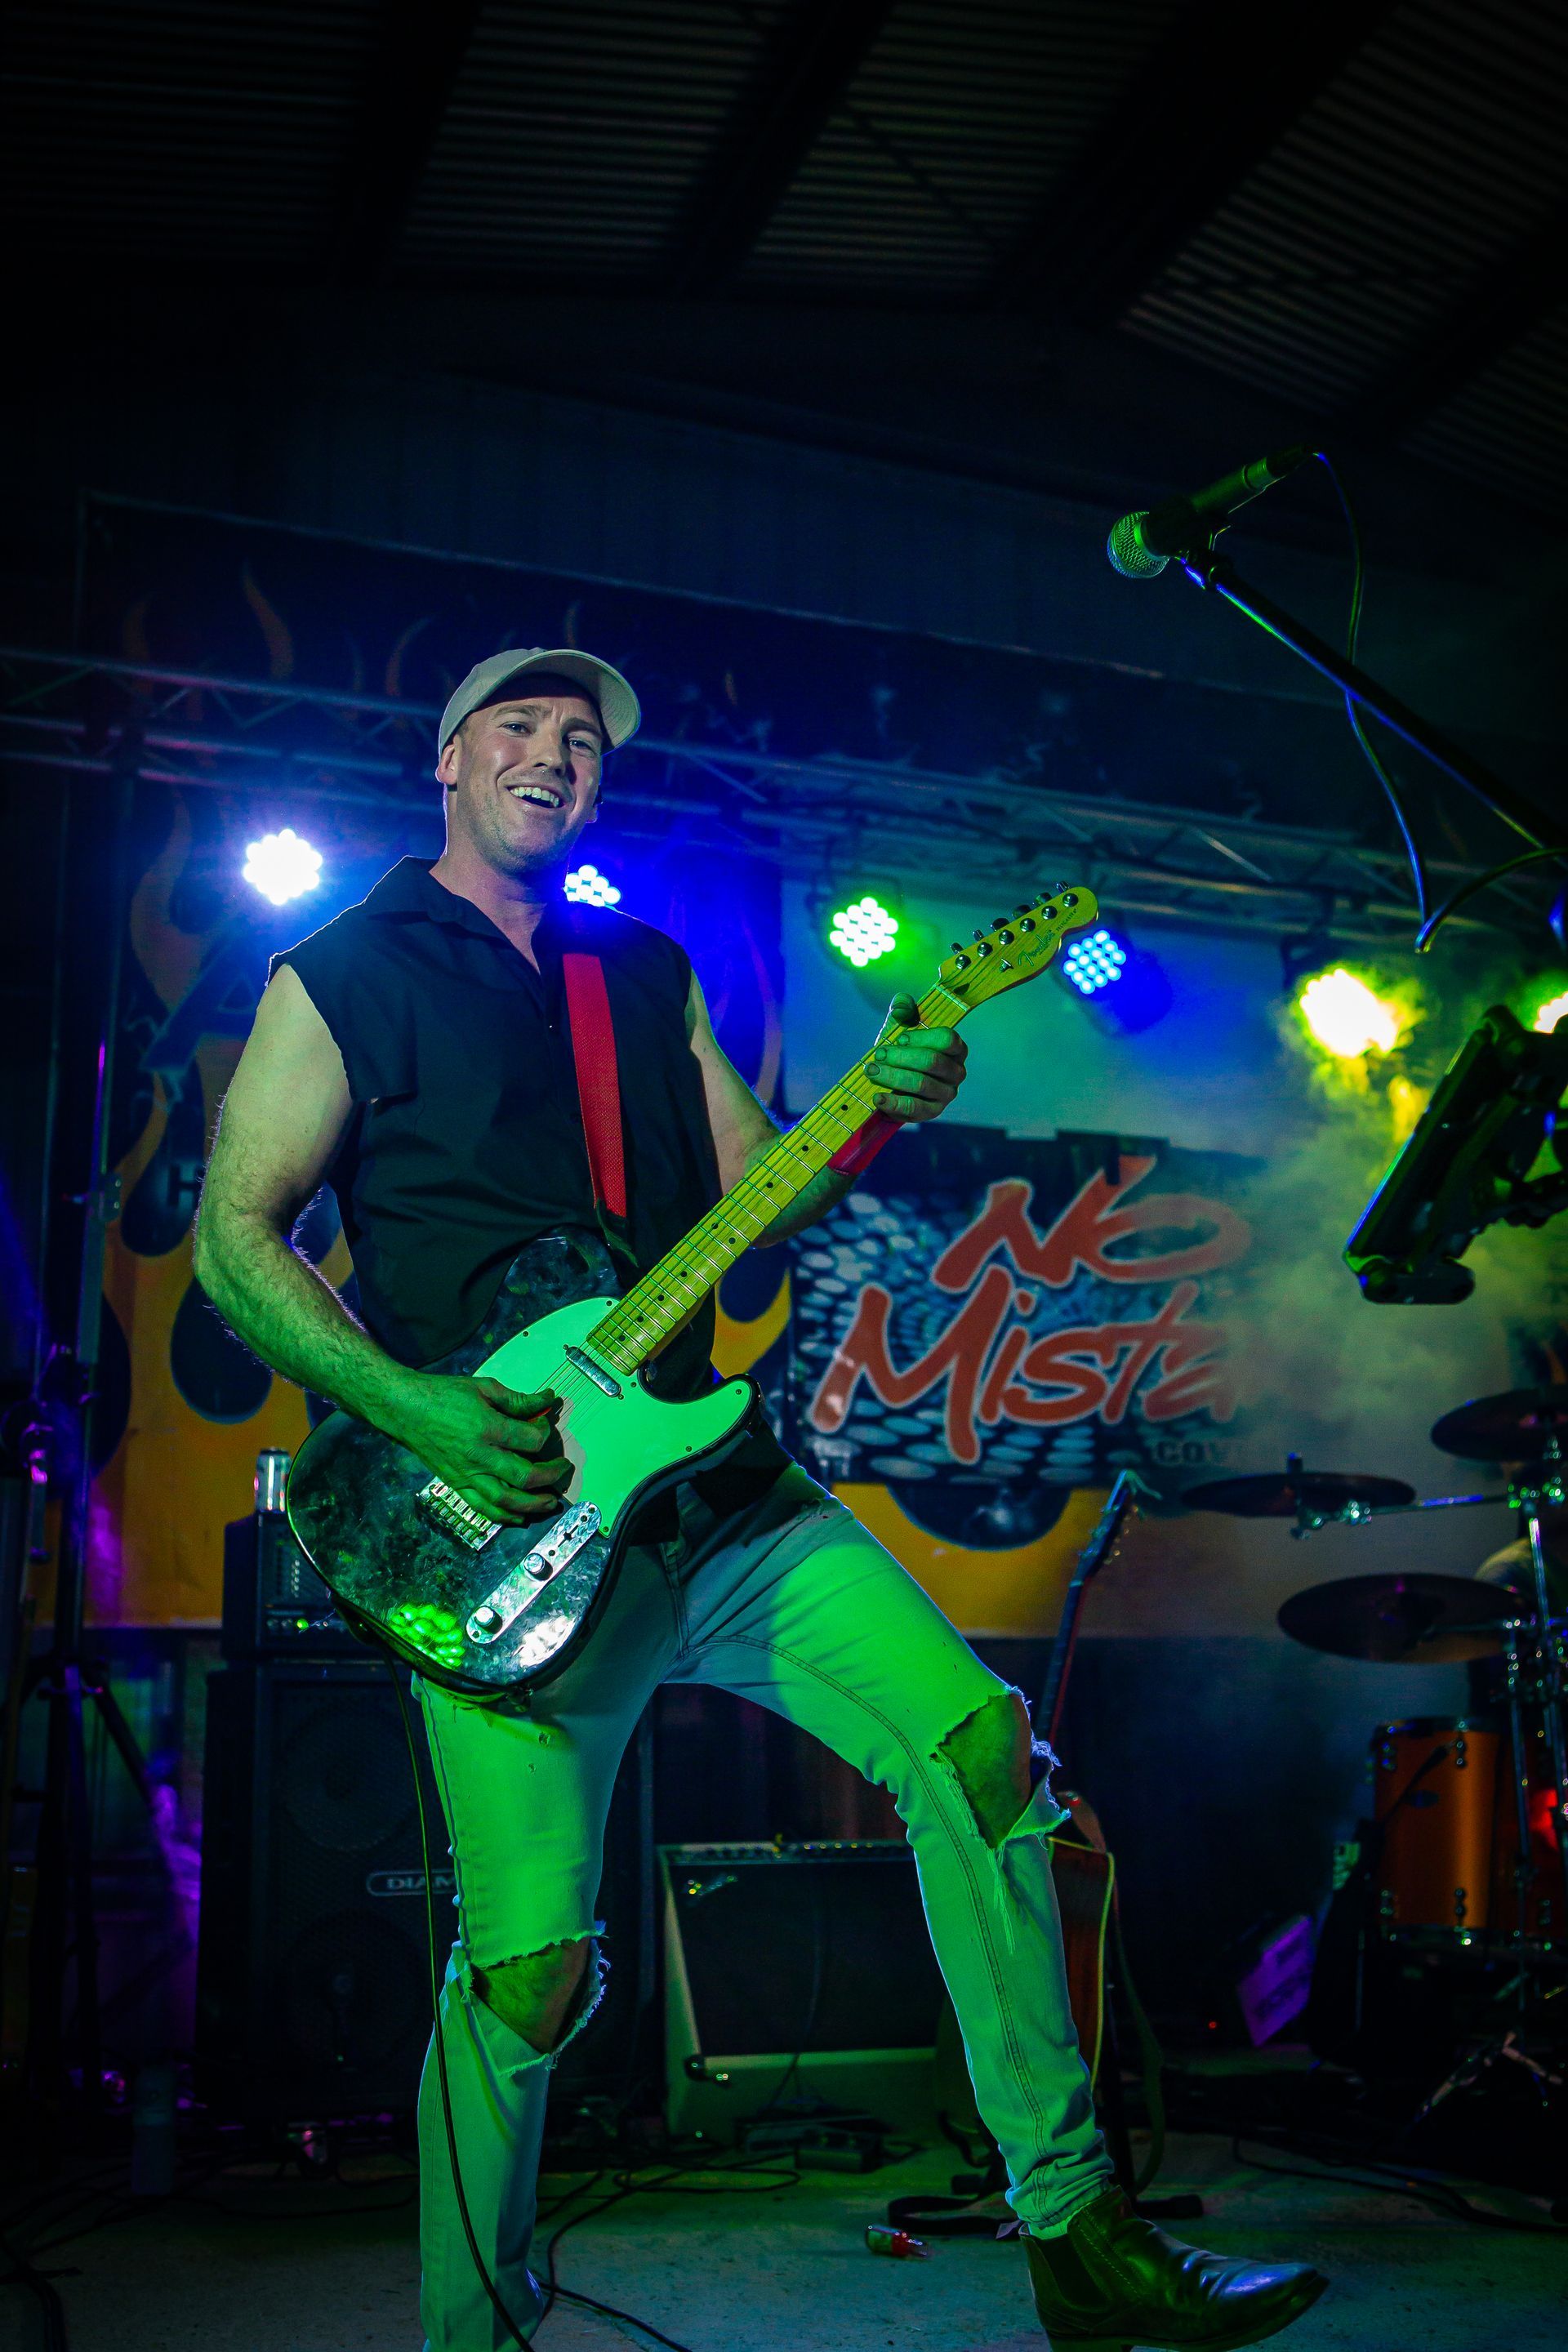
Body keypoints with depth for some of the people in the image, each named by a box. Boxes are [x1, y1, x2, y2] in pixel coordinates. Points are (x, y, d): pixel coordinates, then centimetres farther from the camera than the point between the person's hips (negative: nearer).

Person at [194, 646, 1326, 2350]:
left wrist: (875, 1111, -6)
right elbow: (233, 1233, -2)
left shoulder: (651, 973, 19)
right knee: (533, 1971, -7)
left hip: (713, 1487, 5)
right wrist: (412, 1409, -15)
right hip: (505, 1519, -5)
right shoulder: (342, 976, 3)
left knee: (979, 1741, -9)